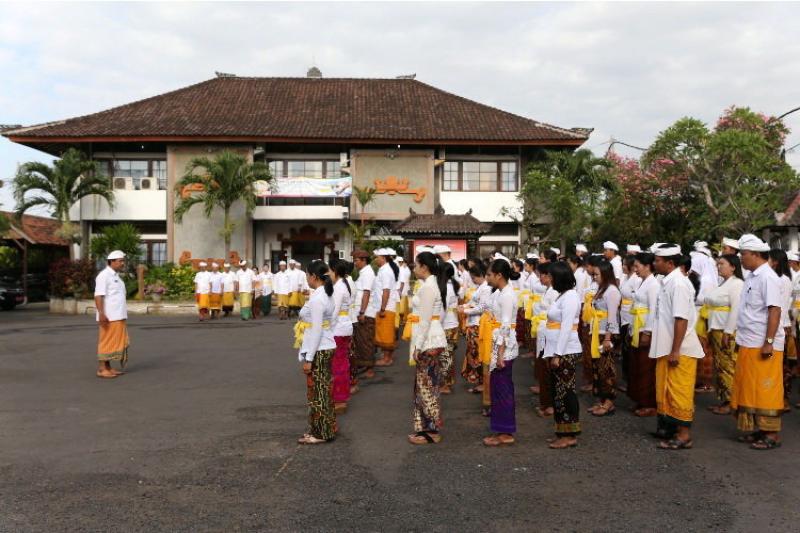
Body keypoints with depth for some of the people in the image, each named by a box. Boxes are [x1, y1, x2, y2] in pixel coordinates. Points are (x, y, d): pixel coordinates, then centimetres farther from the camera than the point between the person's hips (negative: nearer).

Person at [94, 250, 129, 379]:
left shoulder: (115, 276, 18)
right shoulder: (104, 275, -11)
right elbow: (98, 296, -18)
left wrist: (122, 315, 21)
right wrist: (101, 314, -25)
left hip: (118, 316, 9)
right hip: (109, 317, -9)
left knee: (116, 342, 9)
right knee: (107, 342, -5)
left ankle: (108, 368, 15)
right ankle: (101, 369, 1)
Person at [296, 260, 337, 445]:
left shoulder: (317, 299, -21)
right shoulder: (326, 294, 9)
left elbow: (316, 331, -22)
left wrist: (308, 358, -18)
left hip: (319, 350, -10)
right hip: (325, 348, 10)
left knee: (318, 392, 1)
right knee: (322, 391, 16)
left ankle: (320, 433, 12)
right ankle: (324, 429, 26)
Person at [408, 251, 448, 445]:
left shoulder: (428, 287, -17)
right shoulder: (433, 284, 13)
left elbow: (425, 320, -20)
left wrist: (418, 346, -17)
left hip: (428, 342, -10)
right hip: (430, 340, 10)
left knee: (426, 387, -1)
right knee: (425, 386, 14)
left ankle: (432, 431, 7)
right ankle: (426, 427, 21)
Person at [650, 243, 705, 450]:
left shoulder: (678, 283, -18)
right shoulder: (668, 282, 10)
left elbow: (681, 319, -23)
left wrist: (675, 351, -22)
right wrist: (668, 350, 17)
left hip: (680, 350, -9)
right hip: (667, 348, 9)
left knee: (679, 392, 0)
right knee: (665, 390, 17)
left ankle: (684, 435, 10)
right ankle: (668, 427, 30)